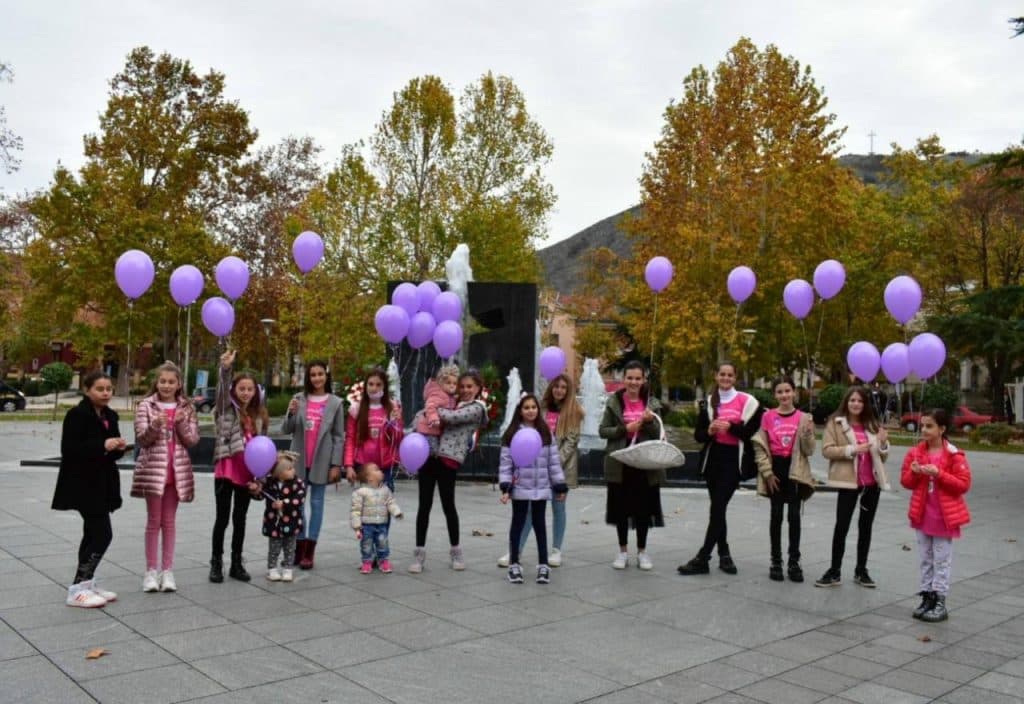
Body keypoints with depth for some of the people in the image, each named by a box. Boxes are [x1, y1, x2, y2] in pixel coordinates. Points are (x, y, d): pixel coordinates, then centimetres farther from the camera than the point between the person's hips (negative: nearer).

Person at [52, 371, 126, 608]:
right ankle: (77, 589, -5)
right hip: (83, 484, -8)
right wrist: (102, 446, -26)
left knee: (93, 534, 14)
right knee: (103, 534, -12)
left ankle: (85, 584, 25)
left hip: (102, 483, 9)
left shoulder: (110, 416, 11)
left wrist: (119, 448, -4)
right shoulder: (77, 415, -12)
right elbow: (69, 449, -20)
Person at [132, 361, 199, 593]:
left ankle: (167, 570, 13)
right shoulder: (146, 405, -1)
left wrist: (181, 423, -16)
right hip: (153, 468, -2)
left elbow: (193, 440, 1)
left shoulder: (187, 408, 5)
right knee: (154, 521, 3)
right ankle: (151, 571, 10)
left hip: (177, 470, 2)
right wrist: (155, 426, -26)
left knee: (169, 521, 8)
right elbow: (141, 439, -7)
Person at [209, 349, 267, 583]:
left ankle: (236, 564, 20)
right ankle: (216, 563, 15)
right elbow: (221, 390, -22)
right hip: (226, 470, -4)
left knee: (240, 519, 11)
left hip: (247, 473, 4)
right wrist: (225, 368, -41)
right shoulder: (226, 408, -1)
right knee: (222, 518, 3)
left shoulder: (259, 415, 10)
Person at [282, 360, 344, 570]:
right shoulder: (298, 399, 3)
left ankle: (309, 552, 8)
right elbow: (286, 430, 3)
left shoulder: (336, 403, -2)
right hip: (299, 459, 2)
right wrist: (291, 413, -15)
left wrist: (336, 464, -7)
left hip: (321, 461, -2)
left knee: (316, 503, 4)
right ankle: (299, 547, 15)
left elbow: (339, 436, -2)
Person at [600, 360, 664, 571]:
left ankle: (642, 551, 20)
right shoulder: (614, 401, 0)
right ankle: (623, 551, 20)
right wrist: (624, 429, -16)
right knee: (621, 507, 6)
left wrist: (649, 422, -17)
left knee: (643, 507, 6)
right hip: (619, 462, -1)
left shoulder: (652, 403, 4)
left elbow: (658, 434, 3)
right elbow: (602, 430, -1)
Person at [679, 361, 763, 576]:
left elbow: (754, 431, -7)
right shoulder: (708, 403, 10)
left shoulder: (747, 401, -3)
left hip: (734, 460, -5)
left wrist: (731, 426, -18)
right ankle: (724, 554, 22)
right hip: (713, 459, 5)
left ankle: (702, 559, -7)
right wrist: (709, 431, -13)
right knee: (717, 508, 9)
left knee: (717, 507, -9)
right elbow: (698, 435, 8)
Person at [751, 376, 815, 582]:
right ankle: (776, 561, 13)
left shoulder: (803, 418, 1)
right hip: (775, 469, 0)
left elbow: (809, 451, -1)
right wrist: (767, 473, -5)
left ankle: (794, 562, 11)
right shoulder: (767, 416, 0)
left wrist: (808, 433, -18)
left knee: (794, 516, 1)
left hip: (795, 470, 0)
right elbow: (760, 447, 1)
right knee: (776, 515, 5)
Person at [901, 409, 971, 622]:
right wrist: (914, 472, -15)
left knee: (941, 561, 3)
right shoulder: (915, 452, 3)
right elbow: (906, 482, 7)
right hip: (922, 514, 4)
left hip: (944, 516, -4)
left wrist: (939, 474, -24)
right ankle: (927, 597, 21)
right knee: (926, 559, 12)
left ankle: (940, 603, 9)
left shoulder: (954, 455, -10)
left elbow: (964, 484, -13)